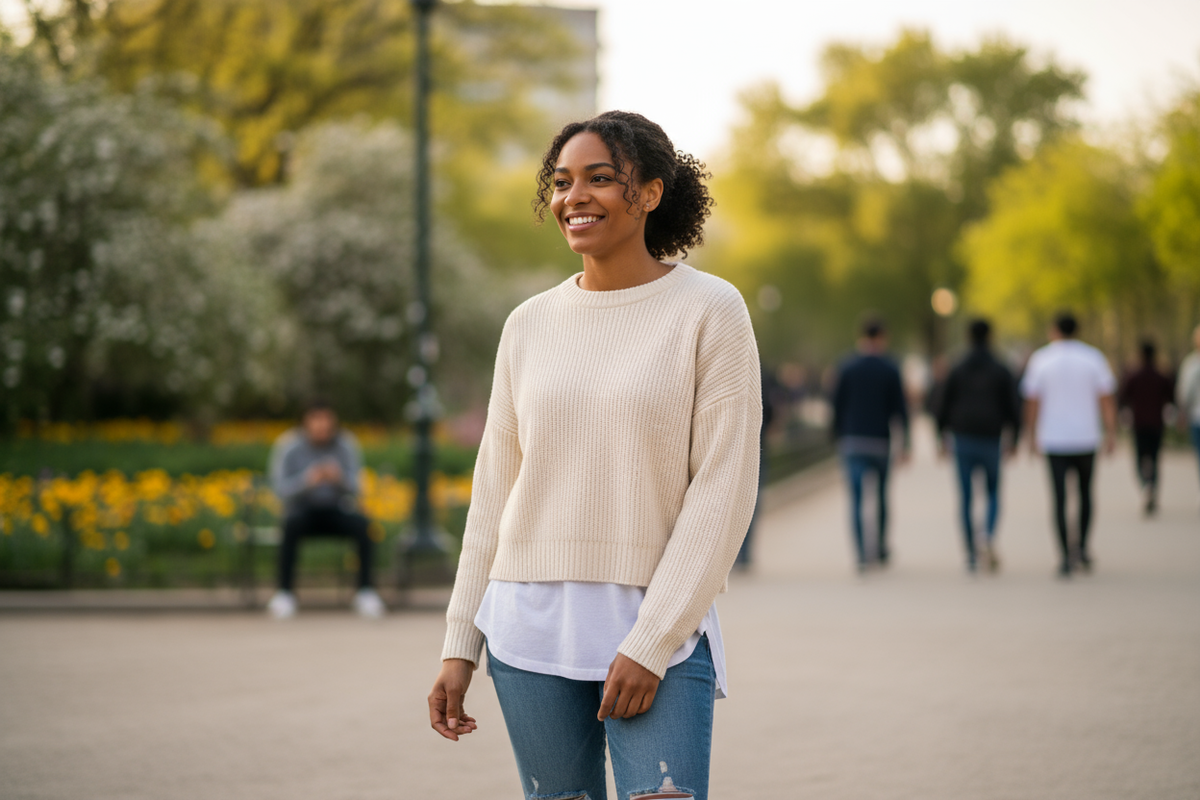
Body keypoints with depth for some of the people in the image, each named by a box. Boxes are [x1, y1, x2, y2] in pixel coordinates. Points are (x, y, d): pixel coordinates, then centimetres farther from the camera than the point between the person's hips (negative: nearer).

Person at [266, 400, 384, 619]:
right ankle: (285, 592, -29)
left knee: (363, 525, -30)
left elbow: (356, 487, -7)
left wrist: (340, 478, -30)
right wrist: (307, 480, -33)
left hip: (337, 512, 2)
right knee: (292, 526, -37)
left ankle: (365, 591, -21)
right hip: (302, 512, -2)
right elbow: (280, 488, -14)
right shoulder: (289, 446, -8)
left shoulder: (346, 445, -3)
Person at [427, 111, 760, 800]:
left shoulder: (711, 311, -4)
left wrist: (651, 644, -14)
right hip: (530, 630, 4)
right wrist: (460, 644, 9)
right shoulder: (531, 325, 9)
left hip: (662, 632, -4)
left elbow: (724, 489, -8)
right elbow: (495, 492, 13)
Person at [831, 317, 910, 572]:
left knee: (856, 499, -4)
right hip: (880, 441, 0)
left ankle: (861, 554, -17)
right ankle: (881, 550, 26)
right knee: (881, 496, 16)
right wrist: (904, 444, 1)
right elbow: (899, 408, -3)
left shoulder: (847, 367, 2)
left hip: (852, 440, 0)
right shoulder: (890, 369, -1)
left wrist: (838, 437, 12)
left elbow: (838, 405, 4)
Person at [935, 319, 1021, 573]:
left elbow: (943, 406, 2)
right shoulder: (1002, 371, -1)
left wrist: (942, 437, 14)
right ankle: (989, 538, -14)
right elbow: (1013, 407, -2)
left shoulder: (957, 371, 1)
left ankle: (971, 555, 6)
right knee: (993, 493, 14)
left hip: (963, 439, 1)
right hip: (991, 442, -1)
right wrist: (1013, 440, 10)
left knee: (966, 498, 7)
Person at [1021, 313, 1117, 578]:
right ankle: (1082, 547, 10)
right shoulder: (1093, 357, 0)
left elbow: (1032, 401, 0)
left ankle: (1066, 556, -5)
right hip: (1086, 437, 1)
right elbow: (1107, 398, -3)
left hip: (1054, 439, -1)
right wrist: (1111, 433, 0)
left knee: (1060, 498, 0)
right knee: (1085, 491, 18)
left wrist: (1032, 436, 8)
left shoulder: (1041, 359, -1)